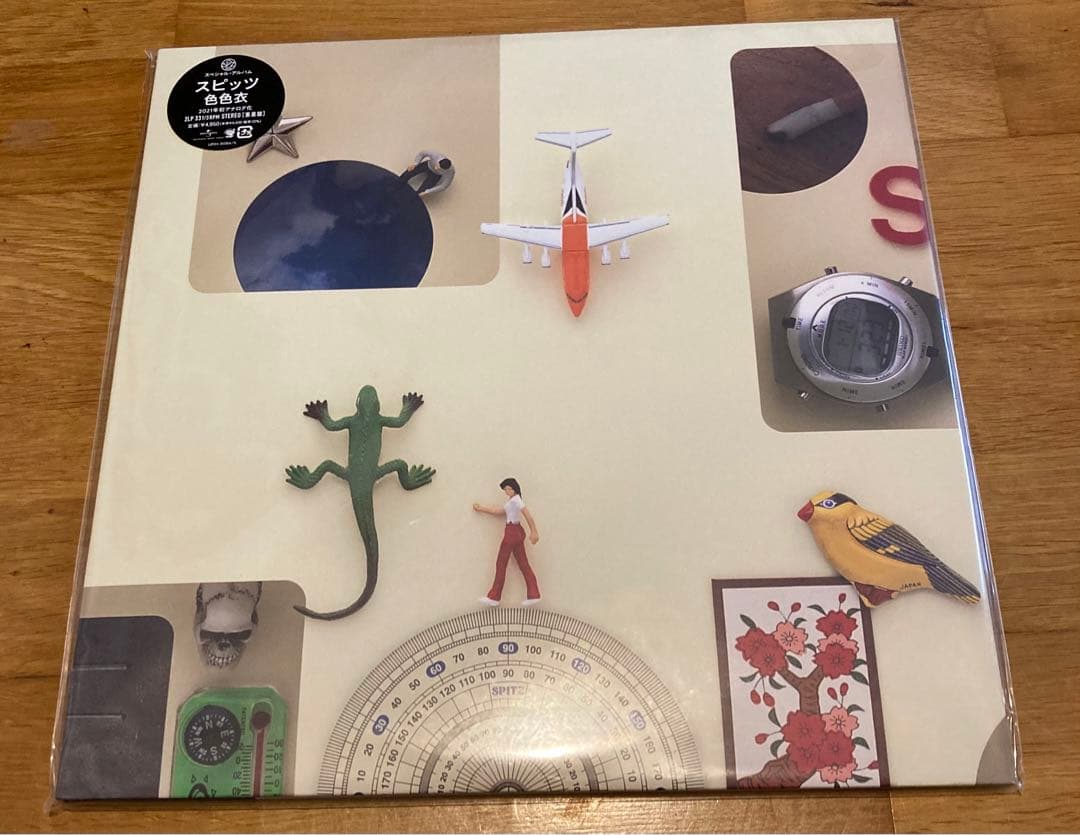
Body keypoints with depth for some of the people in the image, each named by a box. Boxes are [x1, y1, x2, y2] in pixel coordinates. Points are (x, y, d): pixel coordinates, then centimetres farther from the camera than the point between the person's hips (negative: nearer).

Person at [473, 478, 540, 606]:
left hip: (512, 532, -9)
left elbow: (528, 515, -20)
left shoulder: (515, 500, -12)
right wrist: (481, 508, 20)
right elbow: (497, 511, 20)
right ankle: (533, 595, 2)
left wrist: (534, 532, -25)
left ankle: (494, 597, 3)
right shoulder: (512, 501, 17)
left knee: (501, 564, -2)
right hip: (517, 532, 10)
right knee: (523, 564, 6)